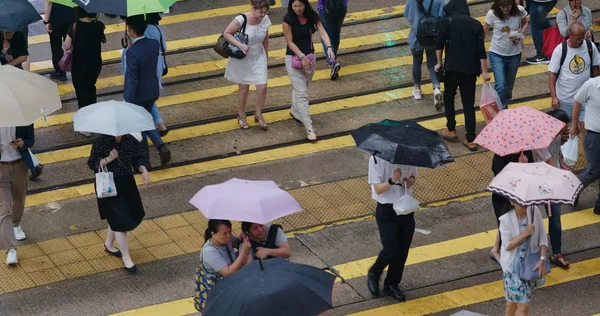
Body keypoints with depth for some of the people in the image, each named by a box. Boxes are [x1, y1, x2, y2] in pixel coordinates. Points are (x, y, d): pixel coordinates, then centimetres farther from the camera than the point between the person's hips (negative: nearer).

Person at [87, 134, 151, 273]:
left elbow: (139, 157, 5)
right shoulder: (100, 142, -16)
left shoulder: (130, 140, -4)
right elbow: (92, 164, -14)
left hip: (127, 184, 6)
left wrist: (143, 171, -12)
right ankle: (126, 258, 5)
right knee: (120, 221, -6)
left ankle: (109, 244, 47)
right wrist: (108, 159, -29)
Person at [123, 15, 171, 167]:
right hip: (152, 91, 6)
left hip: (138, 95, -6)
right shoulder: (155, 44, -9)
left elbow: (132, 80, -24)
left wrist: (128, 103, -16)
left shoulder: (132, 52, -28)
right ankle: (161, 147, 11)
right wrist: (131, 47, -1)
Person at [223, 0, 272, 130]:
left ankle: (258, 115, 21)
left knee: (262, 87, -3)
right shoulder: (241, 20, -25)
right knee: (244, 88, 10)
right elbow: (226, 33, -17)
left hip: (258, 58, 3)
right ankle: (241, 116, 33)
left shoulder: (265, 20, -10)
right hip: (242, 59, -3)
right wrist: (241, 45, -30)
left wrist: (266, 57, 13)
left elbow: (265, 40, 4)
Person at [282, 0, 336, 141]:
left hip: (309, 57, 4)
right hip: (293, 58, -4)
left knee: (301, 88, 21)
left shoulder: (312, 17, -6)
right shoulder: (288, 19, -16)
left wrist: (329, 47, -34)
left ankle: (295, 112, 46)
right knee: (301, 93, -8)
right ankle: (308, 127, -9)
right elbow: (290, 42, -16)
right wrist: (302, 57, -26)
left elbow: (322, 33, -16)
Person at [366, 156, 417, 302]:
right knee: (391, 251, -9)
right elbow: (378, 189, -16)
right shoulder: (377, 159, -15)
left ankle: (391, 284, 28)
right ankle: (374, 274, 21)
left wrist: (410, 181, -11)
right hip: (386, 211, -5)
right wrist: (391, 181, -35)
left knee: (402, 251, 9)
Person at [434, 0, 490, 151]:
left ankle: (451, 130, 24)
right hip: (470, 69, 2)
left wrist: (439, 63, 7)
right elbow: (481, 50, -2)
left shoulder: (447, 22, -3)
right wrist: (484, 71, 1)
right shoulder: (476, 24, 2)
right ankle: (471, 140, 5)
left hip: (452, 67, -2)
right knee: (469, 104, 7)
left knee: (448, 97, 22)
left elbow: (439, 44, -5)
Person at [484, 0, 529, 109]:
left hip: (515, 54, 2)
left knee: (509, 85, 19)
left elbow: (525, 23, 6)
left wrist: (520, 33, -15)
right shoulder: (492, 14, -20)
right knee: (501, 85, -16)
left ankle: (505, 105, 45)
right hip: (497, 54, -2)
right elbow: (484, 33, -6)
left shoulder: (520, 11, -17)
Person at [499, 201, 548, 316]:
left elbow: (543, 237, -5)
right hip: (513, 266, -4)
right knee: (523, 304, -7)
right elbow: (507, 245, -17)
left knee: (515, 298, 22)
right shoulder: (506, 219, -19)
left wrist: (542, 259, -15)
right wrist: (526, 233, -27)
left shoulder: (534, 211, -8)